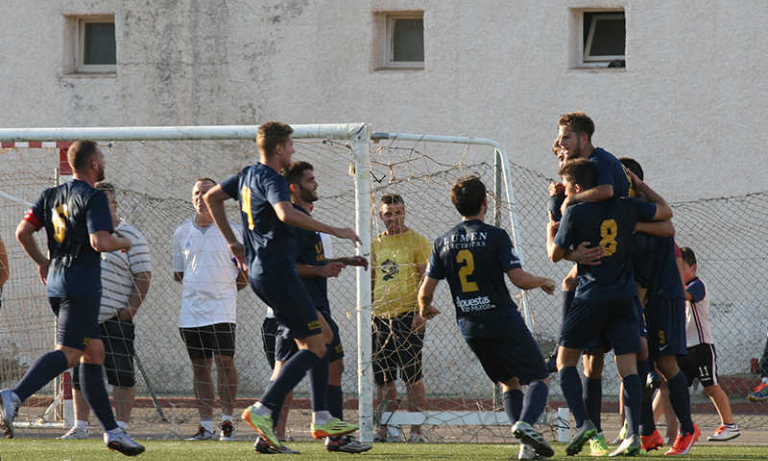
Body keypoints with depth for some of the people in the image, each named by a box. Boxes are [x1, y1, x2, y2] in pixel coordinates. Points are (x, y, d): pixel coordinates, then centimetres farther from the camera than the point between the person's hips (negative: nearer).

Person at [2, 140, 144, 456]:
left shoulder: (51, 196, 14)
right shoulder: (93, 197, -9)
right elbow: (100, 242, -19)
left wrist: (41, 262, 23)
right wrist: (123, 242, 1)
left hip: (56, 284, 9)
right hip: (82, 285, -9)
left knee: (94, 351, 12)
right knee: (68, 353, -15)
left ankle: (112, 430, 13)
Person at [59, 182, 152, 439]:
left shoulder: (131, 237, -2)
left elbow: (143, 277, -6)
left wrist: (130, 310, -13)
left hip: (115, 319, -5)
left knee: (122, 374, -6)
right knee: (80, 373, 6)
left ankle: (121, 426, -1)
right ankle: (80, 426, 13)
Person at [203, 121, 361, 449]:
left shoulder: (247, 175, 15)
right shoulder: (270, 179, -14)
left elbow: (212, 197, 28)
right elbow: (286, 213, -32)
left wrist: (232, 241, 29)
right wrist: (334, 231, -27)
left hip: (258, 271, 10)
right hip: (277, 271, -10)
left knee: (323, 334, 14)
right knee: (315, 347, -9)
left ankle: (321, 418, 13)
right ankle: (262, 411, -16)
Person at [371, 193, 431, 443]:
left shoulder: (417, 241, -1)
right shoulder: (376, 244, 15)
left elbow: (426, 279, -6)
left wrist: (421, 312, -16)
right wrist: (367, 314, 15)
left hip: (408, 316, -5)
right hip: (380, 317, 5)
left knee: (412, 375, -6)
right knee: (383, 377, 6)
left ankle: (416, 430, -4)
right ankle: (383, 430, 10)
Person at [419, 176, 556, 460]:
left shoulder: (443, 243, 5)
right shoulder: (496, 236, -8)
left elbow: (426, 290, 6)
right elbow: (519, 279, -12)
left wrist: (425, 309, 28)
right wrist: (543, 282, 9)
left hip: (470, 327, 5)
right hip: (504, 321, -5)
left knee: (509, 383, 18)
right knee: (538, 379, 2)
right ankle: (526, 423, -27)